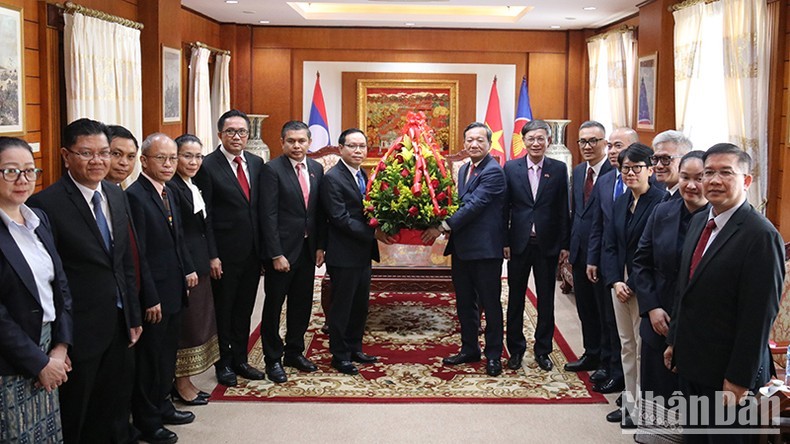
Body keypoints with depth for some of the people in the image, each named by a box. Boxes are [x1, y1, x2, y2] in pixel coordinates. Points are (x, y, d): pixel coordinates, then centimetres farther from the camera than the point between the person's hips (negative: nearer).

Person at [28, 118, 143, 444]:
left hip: (118, 327, 7)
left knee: (110, 416, 20)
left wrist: (133, 316, 13)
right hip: (78, 332, -6)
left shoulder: (116, 196, 6)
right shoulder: (46, 204, -17)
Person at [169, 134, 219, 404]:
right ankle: (182, 385, 13)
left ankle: (186, 383, 23)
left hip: (200, 265, 9)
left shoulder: (196, 187, 12)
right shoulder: (171, 188, -16)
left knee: (198, 321, 13)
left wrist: (213, 257, 12)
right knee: (186, 322, 0)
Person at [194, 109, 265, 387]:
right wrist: (211, 256, -14)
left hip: (252, 252, 5)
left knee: (244, 309, 16)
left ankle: (240, 360, 30)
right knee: (223, 310, 9)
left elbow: (261, 207, 10)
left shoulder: (256, 163, 7)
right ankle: (224, 363, 24)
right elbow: (204, 216, -11)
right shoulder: (207, 166, -10)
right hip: (225, 253, -5)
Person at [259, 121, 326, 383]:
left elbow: (320, 211, 11)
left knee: (302, 305, 15)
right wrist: (276, 254, -18)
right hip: (282, 250, -6)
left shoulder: (316, 169, 7)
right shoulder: (272, 170, -12)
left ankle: (294, 352, 32)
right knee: (274, 306, 6)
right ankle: (273, 359, 19)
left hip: (308, 250, 6)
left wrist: (320, 246, 6)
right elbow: (268, 215, -15)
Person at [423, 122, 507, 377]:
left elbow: (474, 205, -21)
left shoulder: (493, 172, -14)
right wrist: (448, 226, -1)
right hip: (461, 248, 9)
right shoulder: (464, 170, 14)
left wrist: (443, 226, -20)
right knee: (464, 303, 16)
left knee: (490, 303, 3)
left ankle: (493, 356, 14)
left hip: (485, 249, -9)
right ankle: (469, 349, 30)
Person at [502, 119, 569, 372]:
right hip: (519, 243, 0)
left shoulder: (559, 169, 1)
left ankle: (543, 350, 22)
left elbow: (563, 209, 1)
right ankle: (516, 350, 21)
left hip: (547, 244, 0)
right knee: (516, 299, 9)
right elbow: (504, 207, 1)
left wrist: (564, 244, -2)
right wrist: (504, 242, -4)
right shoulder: (511, 168, 0)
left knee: (546, 300, 9)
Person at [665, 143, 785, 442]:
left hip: (726, 372, -7)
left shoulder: (761, 235, -18)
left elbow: (759, 316, -19)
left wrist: (738, 380, -18)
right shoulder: (699, 221, 8)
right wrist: (675, 341, 16)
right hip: (690, 363, 7)